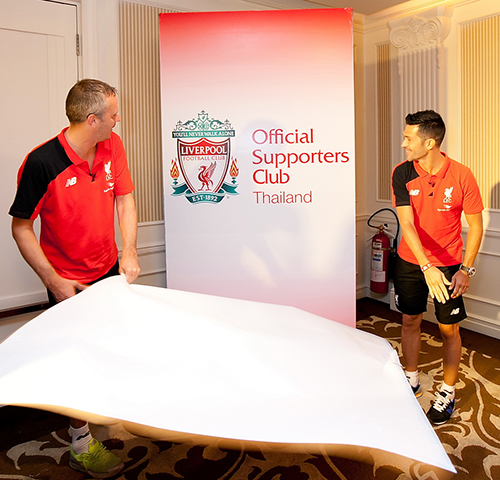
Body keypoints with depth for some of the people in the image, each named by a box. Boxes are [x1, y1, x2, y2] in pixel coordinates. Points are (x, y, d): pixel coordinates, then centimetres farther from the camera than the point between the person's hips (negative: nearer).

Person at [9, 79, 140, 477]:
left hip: (110, 269, 6)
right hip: (68, 281, -5)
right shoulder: (42, 163, -25)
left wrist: (129, 251, -12)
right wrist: (54, 281, -19)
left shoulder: (112, 146, -7)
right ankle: (81, 444, 26)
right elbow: (21, 228, -16)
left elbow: (125, 199, 0)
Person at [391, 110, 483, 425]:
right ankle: (412, 382, 36)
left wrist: (466, 269, -11)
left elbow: (476, 225, -5)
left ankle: (448, 392, 26)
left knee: (449, 329, 6)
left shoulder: (462, 176, -14)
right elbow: (407, 224, -18)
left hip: (449, 265, -2)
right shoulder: (402, 174, -10)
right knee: (410, 322, 14)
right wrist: (427, 267, -28)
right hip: (411, 263, 2)